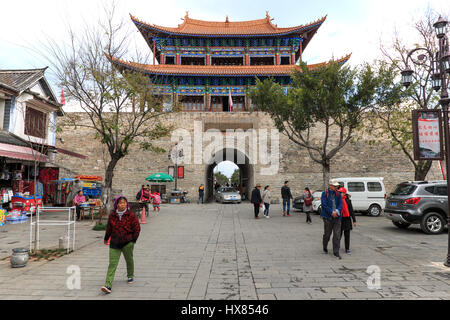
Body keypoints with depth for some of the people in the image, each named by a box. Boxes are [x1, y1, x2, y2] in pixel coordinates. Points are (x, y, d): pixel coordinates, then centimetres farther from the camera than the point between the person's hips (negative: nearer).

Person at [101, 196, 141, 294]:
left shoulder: (131, 216, -6)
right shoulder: (112, 216, 2)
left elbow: (137, 228, -1)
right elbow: (109, 228, 16)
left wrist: (133, 240, -2)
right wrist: (106, 238, 25)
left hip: (127, 243, -1)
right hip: (114, 243, 1)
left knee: (129, 260, 15)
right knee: (112, 264, -6)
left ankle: (130, 276, 41)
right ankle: (108, 285, -9)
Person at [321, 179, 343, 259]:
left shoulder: (338, 194, 8)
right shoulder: (325, 194, -4)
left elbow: (340, 204, 2)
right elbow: (324, 205, -12)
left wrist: (336, 212, -16)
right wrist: (331, 212, -17)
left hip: (337, 217, 3)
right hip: (328, 217, -3)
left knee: (337, 235, -1)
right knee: (327, 234, 8)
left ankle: (336, 252, 5)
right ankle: (325, 247, 34)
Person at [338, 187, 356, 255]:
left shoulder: (348, 201, -1)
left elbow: (351, 211, 2)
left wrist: (354, 220, 1)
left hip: (347, 219, 0)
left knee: (347, 235, 5)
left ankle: (347, 249, 15)